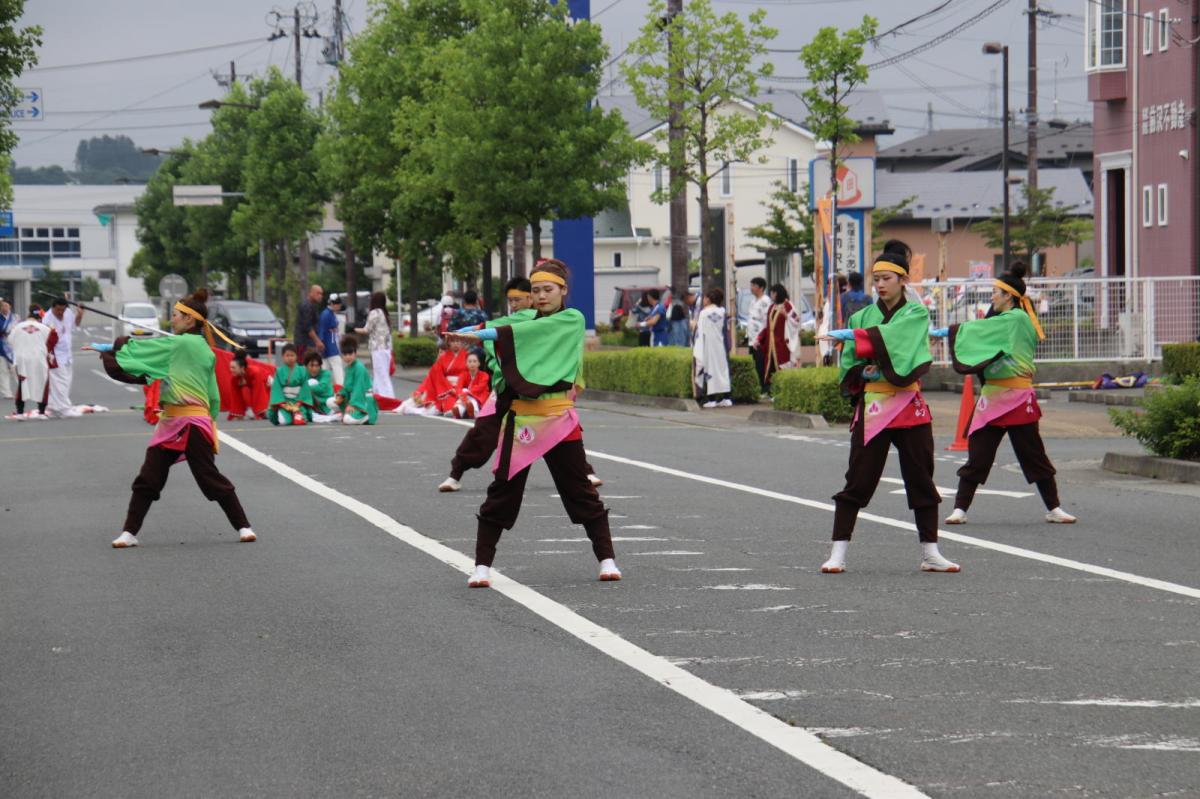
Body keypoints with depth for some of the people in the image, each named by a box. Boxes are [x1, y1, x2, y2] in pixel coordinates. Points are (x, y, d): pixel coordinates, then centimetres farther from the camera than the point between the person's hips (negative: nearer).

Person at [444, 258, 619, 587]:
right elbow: (502, 328, -5)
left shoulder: (572, 320, -3)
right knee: (501, 495, 2)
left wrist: (480, 335, -26)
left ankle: (607, 559, 13)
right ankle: (482, 566, 7)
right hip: (521, 420, 3)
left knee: (581, 493, 5)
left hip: (558, 420, -3)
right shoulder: (526, 319, 13)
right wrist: (467, 333, -26)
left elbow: (528, 331, -17)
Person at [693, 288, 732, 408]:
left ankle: (710, 398, -3)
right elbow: (725, 331, 7)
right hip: (719, 347, 4)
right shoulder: (722, 312, 2)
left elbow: (700, 332, -9)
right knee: (722, 369, 8)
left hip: (708, 347, -4)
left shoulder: (704, 313, -10)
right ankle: (725, 397, 7)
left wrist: (697, 350, -4)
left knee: (709, 368, -1)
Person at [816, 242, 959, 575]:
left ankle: (930, 553, 13)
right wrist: (864, 373, -12)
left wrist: (855, 335, -26)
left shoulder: (916, 314, 2)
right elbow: (847, 366, 8)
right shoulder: (863, 317, 9)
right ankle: (838, 553, 0)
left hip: (909, 405, -1)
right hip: (871, 406, 1)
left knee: (921, 478, 5)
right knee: (858, 480, -2)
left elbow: (891, 336, -18)